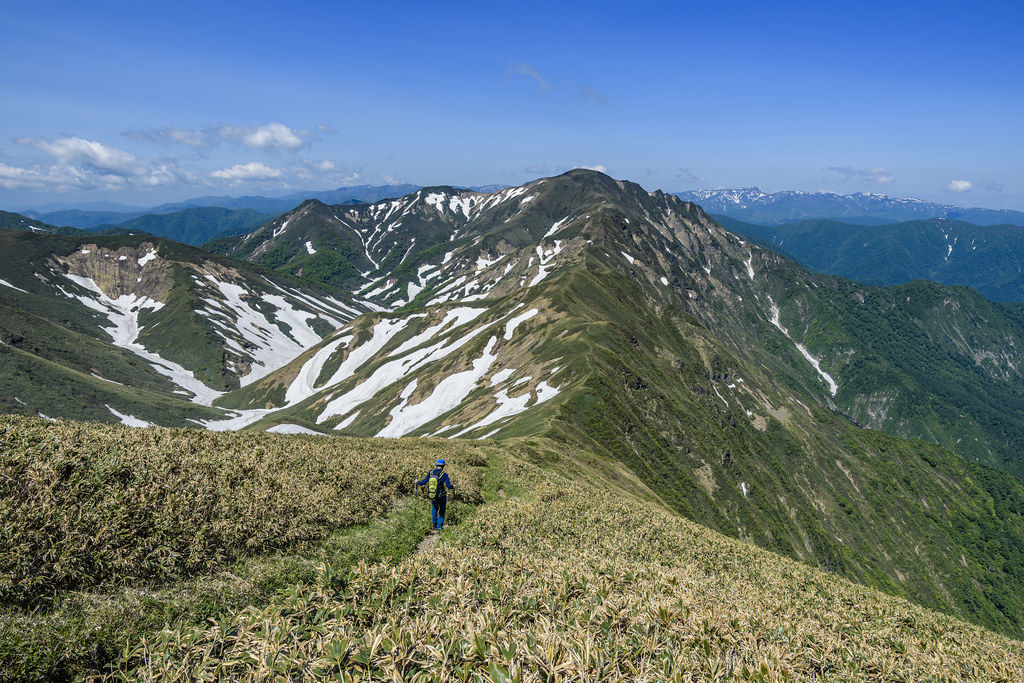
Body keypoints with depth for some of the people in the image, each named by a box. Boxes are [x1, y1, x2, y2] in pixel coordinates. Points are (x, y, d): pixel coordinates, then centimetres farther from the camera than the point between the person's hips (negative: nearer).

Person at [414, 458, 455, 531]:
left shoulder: (431, 472, -6)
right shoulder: (444, 474, -15)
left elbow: (424, 482, -2)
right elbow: (449, 486, -18)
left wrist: (417, 483, 17)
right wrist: (453, 486, 3)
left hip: (432, 496, 3)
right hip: (441, 496, -3)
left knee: (434, 509, 28)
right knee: (441, 511, 16)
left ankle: (433, 524, 28)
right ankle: (439, 527, 18)